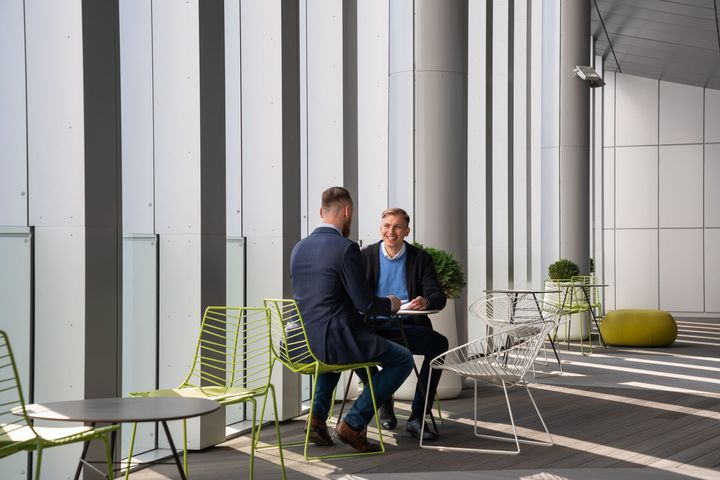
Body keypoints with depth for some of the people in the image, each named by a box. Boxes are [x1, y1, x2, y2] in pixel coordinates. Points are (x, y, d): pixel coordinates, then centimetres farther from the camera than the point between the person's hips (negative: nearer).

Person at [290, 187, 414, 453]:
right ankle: (353, 423, 4)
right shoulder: (346, 248, -15)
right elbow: (365, 303, -15)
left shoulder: (299, 247, 8)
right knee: (403, 360, 8)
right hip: (336, 340, -8)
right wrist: (390, 304, 8)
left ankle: (318, 416, 25)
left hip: (303, 343, 8)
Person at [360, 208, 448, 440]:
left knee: (439, 343, -30)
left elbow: (438, 297, -1)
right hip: (373, 325, 0)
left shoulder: (421, 258, 8)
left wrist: (425, 302, -26)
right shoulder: (366, 256, 9)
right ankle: (383, 399, -6)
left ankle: (417, 417, -22)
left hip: (406, 327, 0)